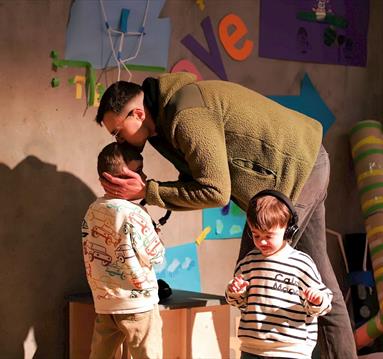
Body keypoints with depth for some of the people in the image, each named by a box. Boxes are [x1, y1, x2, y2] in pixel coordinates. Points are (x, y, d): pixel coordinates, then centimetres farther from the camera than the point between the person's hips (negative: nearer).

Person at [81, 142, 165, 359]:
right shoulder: (134, 214, -17)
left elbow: (91, 255, 10)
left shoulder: (93, 210, 5)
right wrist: (155, 236, 8)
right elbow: (156, 256, -9)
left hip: (103, 302, 7)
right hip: (137, 302, -7)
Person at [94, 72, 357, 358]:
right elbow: (197, 177, 6)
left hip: (292, 171, -10)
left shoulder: (186, 118, -25)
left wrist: (147, 191, -21)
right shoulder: (171, 105, 7)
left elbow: (215, 191, -26)